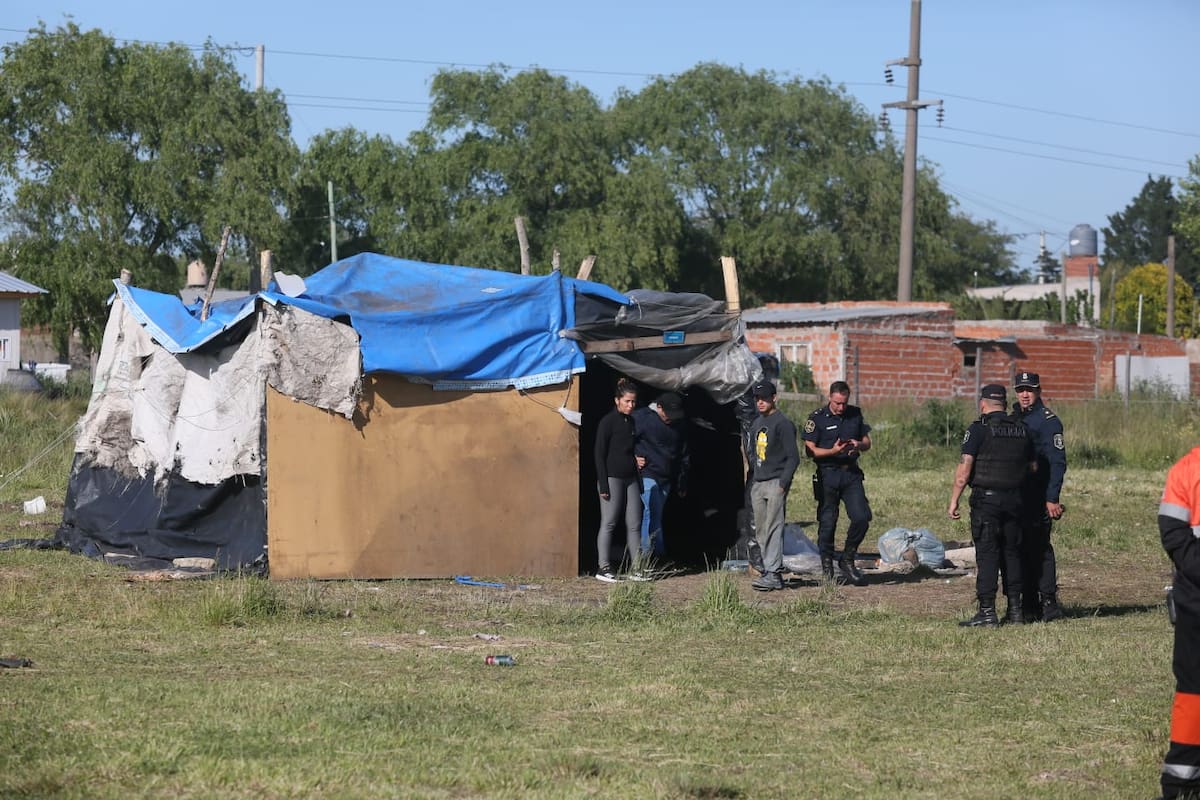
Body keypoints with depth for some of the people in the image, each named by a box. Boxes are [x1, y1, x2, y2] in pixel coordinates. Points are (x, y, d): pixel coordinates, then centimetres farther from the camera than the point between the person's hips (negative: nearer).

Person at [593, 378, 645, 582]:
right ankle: (604, 567, 0)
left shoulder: (632, 422, 13)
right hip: (612, 478, -7)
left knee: (634, 524, 5)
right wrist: (603, 484, -14)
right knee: (609, 523, -4)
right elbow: (600, 454, -9)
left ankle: (637, 567, 8)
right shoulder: (608, 422, -7)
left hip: (631, 478, 7)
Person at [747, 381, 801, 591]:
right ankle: (770, 571, 14)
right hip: (758, 484, 9)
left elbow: (793, 457, -11)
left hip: (775, 482, -9)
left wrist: (782, 484, -18)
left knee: (773, 529, -14)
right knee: (760, 532, 8)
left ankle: (773, 574, -19)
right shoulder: (757, 423, 18)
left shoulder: (783, 423, -8)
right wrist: (754, 482, 18)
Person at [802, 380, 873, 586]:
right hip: (828, 474, -3)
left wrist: (858, 445, -9)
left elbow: (867, 443, 15)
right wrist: (833, 451, -22)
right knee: (827, 523, 1)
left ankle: (848, 560, 11)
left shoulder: (855, 414, 8)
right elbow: (810, 450, -7)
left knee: (862, 517, -8)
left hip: (851, 473, 3)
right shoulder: (817, 418, -4)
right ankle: (827, 567, 13)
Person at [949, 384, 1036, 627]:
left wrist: (954, 500, -8)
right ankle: (1015, 609, 14)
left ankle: (987, 612, -8)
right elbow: (1033, 466, 14)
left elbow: (965, 467, -12)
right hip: (1014, 499, 5)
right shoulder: (1022, 430, 9)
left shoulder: (979, 429, -8)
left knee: (987, 555, -5)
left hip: (986, 499, -5)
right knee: (1012, 553, 13)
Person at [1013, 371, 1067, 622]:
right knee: (1022, 549, 7)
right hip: (1016, 496, 8)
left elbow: (1058, 462, -12)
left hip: (1039, 498, -8)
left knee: (1039, 548, -10)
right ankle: (1030, 605, 11)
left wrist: (1052, 498, -19)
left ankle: (1048, 602, -8)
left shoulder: (1048, 421, -7)